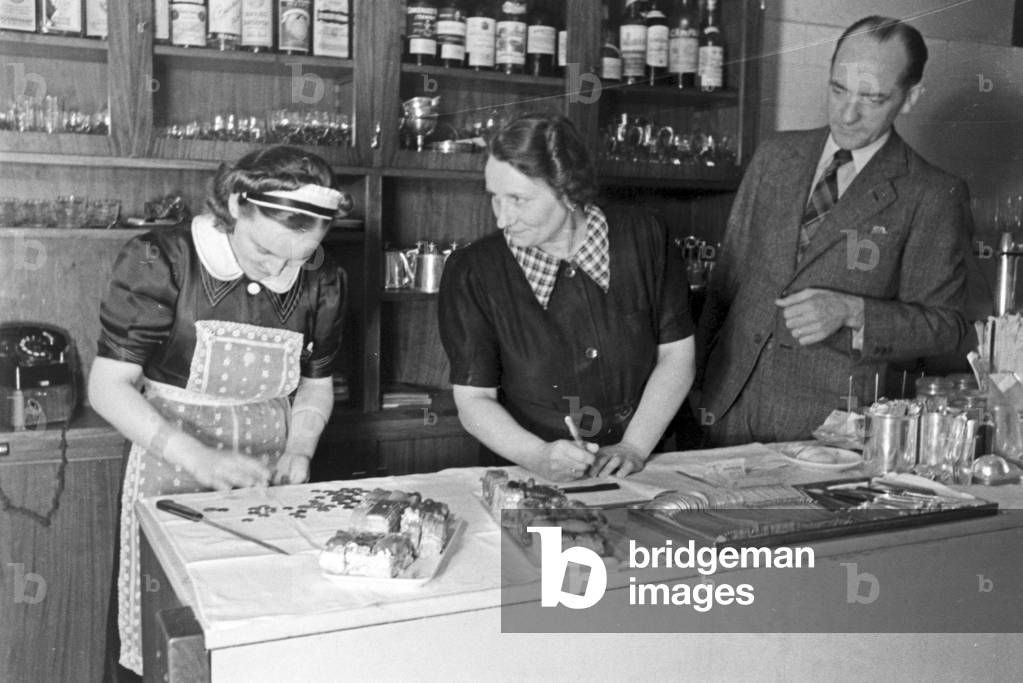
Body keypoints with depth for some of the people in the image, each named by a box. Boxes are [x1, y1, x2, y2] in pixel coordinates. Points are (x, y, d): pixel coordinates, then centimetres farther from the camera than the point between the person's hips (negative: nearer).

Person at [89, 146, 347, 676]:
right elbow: (107, 386, -14)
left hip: (269, 476, 3)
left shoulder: (321, 282, -2)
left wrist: (299, 450, -8)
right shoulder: (158, 262, -15)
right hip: (173, 466, -3)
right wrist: (198, 457, -26)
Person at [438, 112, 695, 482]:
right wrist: (539, 457, -20)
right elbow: (473, 401, -4)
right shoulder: (470, 273, -7)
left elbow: (676, 355, 2)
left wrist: (633, 448, -8)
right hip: (530, 482, -1)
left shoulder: (644, 239, -3)